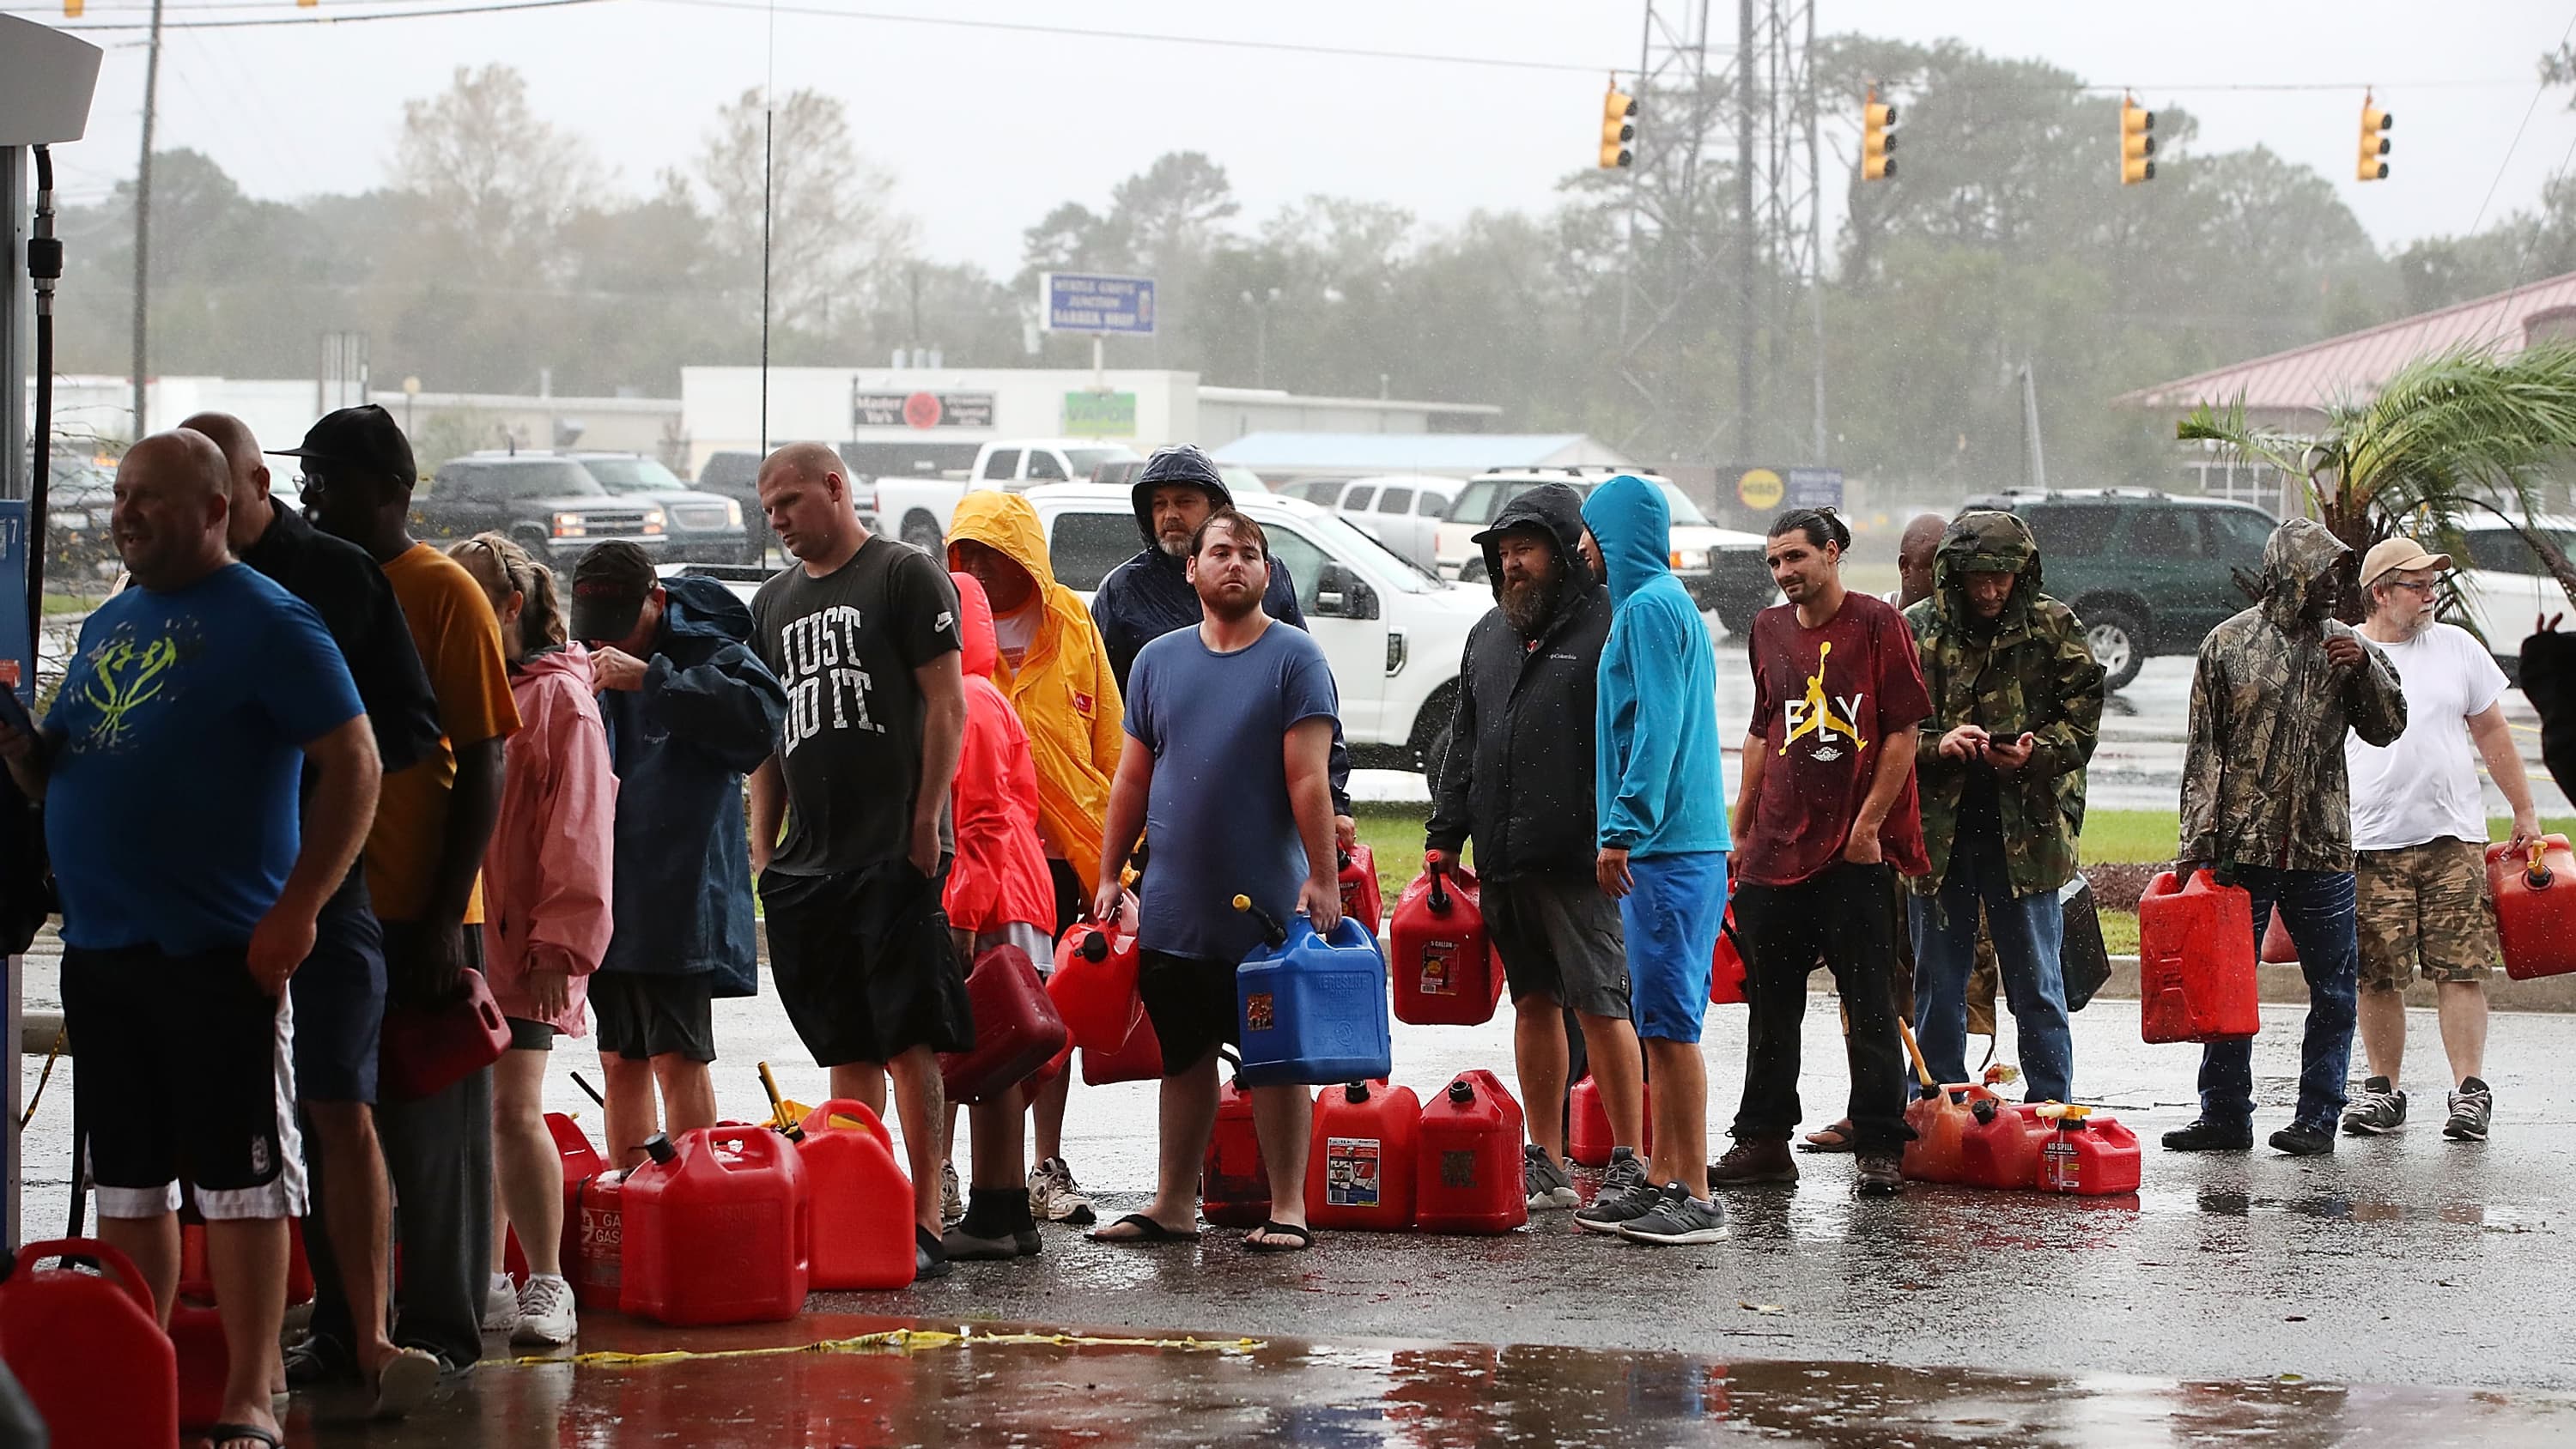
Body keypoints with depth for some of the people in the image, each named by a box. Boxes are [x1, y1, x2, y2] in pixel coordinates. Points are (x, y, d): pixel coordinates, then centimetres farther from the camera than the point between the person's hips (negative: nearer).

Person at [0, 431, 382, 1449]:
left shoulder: (265, 624, -7)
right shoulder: (107, 627, 16)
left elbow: (355, 768, -11)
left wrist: (297, 909, -17)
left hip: (217, 954, -7)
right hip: (100, 947, 7)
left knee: (237, 1176, -3)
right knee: (126, 1177, 12)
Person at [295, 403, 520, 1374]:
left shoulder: (442, 594, -7)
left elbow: (484, 765, -10)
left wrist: (447, 914, -15)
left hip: (418, 918, -6)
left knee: (432, 1131, 2)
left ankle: (441, 1332, 8)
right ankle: (344, 1328, 18)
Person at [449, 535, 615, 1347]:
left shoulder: (558, 700, -6)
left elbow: (578, 836, -10)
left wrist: (561, 947, -15)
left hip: (517, 948, -7)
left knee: (513, 1110, -12)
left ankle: (547, 1284, -6)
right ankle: (483, 1277, 19)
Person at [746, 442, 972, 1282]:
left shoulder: (905, 576, 0)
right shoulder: (775, 603, 19)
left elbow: (946, 702, -5)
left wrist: (925, 820, -12)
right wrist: (762, 848, 14)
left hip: (895, 857, -7)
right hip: (810, 864, 7)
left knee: (910, 1043, -8)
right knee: (848, 1049, 9)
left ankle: (923, 1222, -8)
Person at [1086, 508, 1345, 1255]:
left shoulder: (1295, 659, -2)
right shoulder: (1158, 660, 11)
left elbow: (1308, 778, -9)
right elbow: (1134, 777, 15)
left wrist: (1322, 878, -15)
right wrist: (1108, 875, 11)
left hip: (1268, 909, -4)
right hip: (1173, 907, 4)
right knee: (1183, 1058, 10)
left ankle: (1287, 1208, 4)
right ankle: (1174, 1203, 17)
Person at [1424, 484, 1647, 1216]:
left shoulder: (1609, 628, -6)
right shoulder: (1490, 635, 18)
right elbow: (1464, 743, 23)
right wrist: (1444, 836, 17)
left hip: (1581, 860, -7)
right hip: (1503, 861, 7)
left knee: (1600, 1005, -6)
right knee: (1533, 1002, 11)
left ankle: (1628, 1164, 1)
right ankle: (1546, 1163, 16)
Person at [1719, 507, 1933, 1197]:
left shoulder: (1877, 624, -4)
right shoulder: (1770, 630, 13)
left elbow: (1902, 732, -6)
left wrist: (1868, 823, -11)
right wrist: (1739, 831, 17)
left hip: (1856, 851, -6)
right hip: (1776, 849, 6)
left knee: (1869, 1006, -2)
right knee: (1771, 1003, 10)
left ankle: (1879, 1149, 0)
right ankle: (1763, 1140, 18)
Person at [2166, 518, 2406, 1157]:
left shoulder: (2343, 643, 8)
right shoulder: (2229, 644, 1)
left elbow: (2386, 728, 9)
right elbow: (2204, 750, 0)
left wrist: (2365, 667, -8)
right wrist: (2195, 842, -5)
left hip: (2321, 847, 2)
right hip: (2241, 846, -2)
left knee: (2334, 990, 2)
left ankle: (2317, 1117, 11)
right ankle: (2224, 1116, 12)